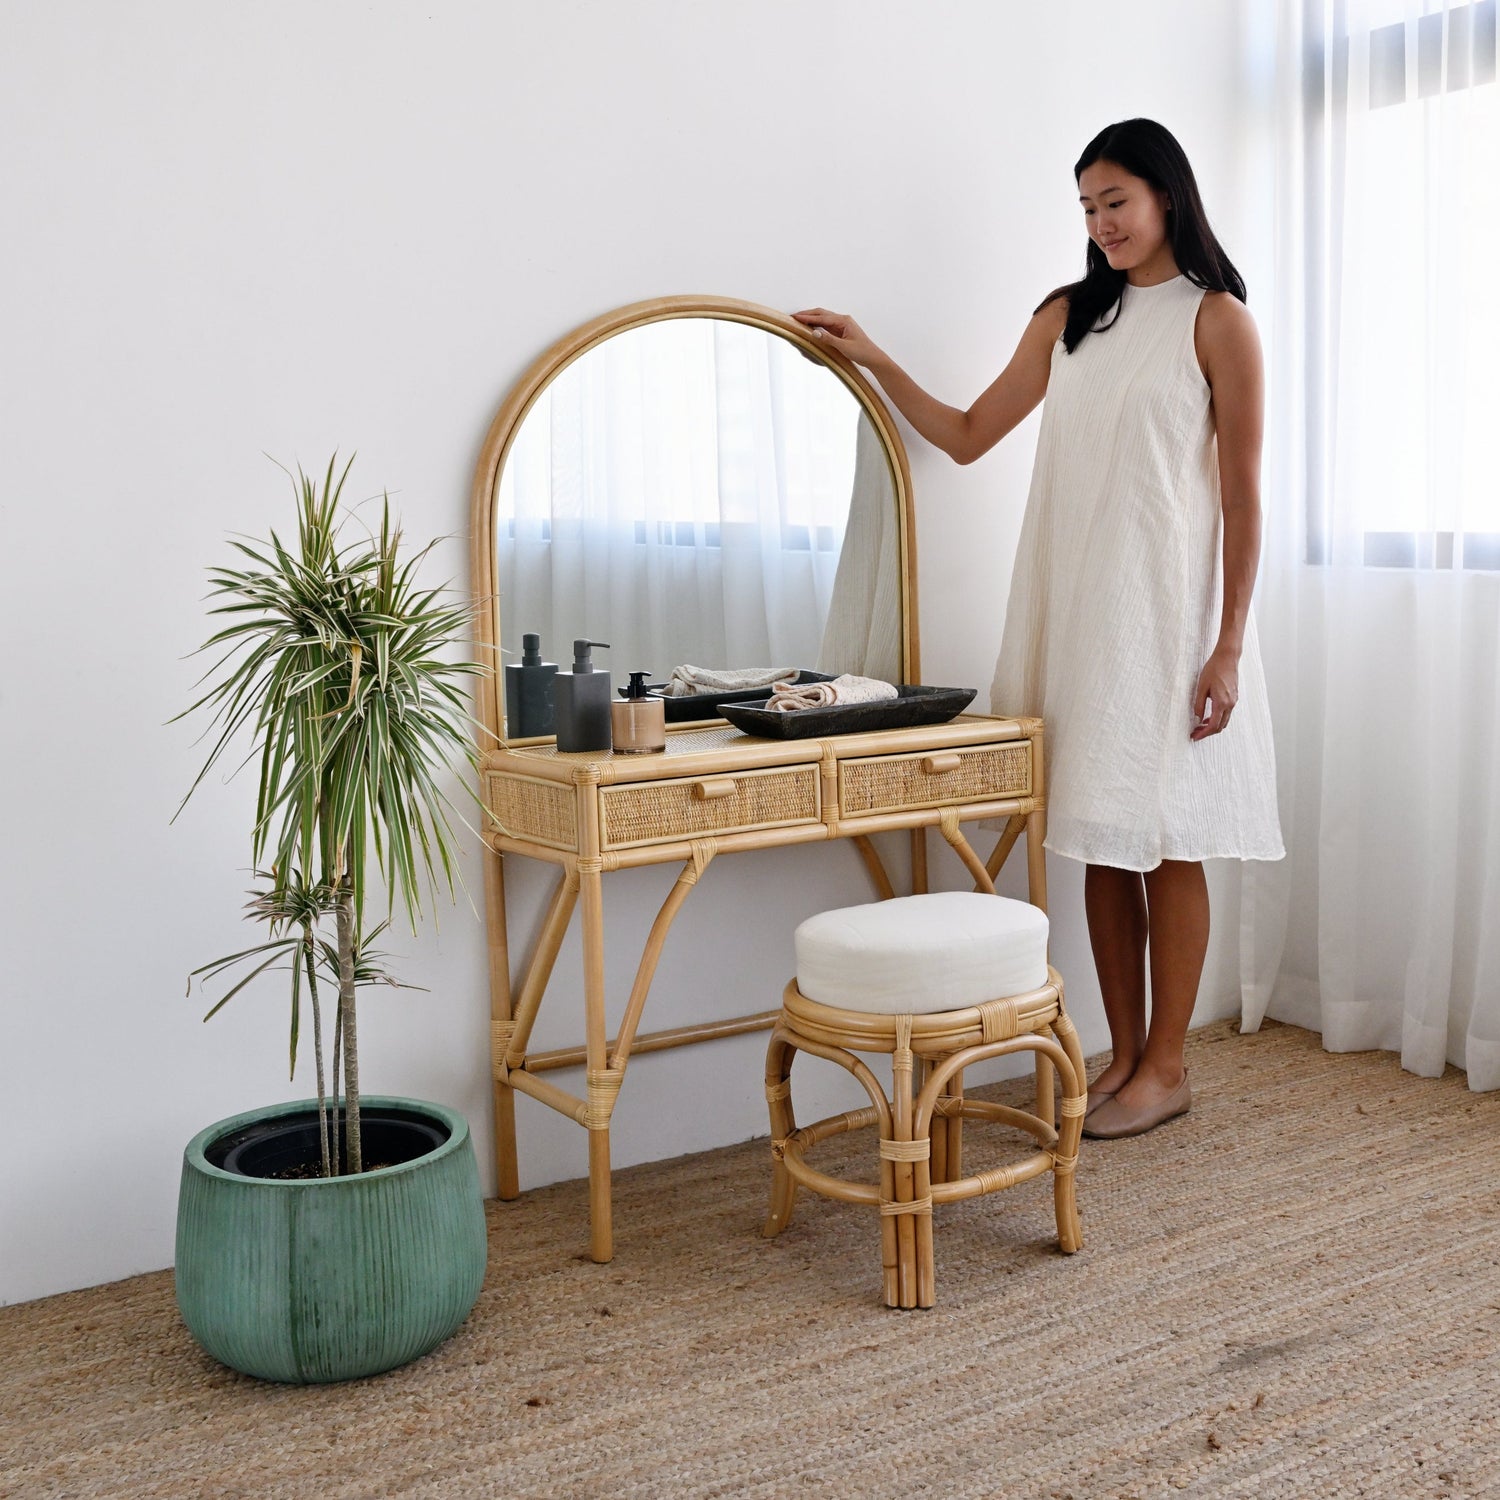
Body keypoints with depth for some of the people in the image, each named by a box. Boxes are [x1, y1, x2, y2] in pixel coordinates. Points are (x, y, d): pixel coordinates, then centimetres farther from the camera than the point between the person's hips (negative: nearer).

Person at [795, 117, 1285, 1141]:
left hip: (1169, 612, -5)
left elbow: (1243, 494, -6)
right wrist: (872, 360, 5)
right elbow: (968, 435, 14)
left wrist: (1228, 648, -10)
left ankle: (1166, 1067, 12)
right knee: (1102, 842, 7)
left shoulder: (1217, 321, -2)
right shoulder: (1069, 317, 13)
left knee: (1166, 842, 1)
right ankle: (1125, 1055, 18)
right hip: (1076, 609, 5)